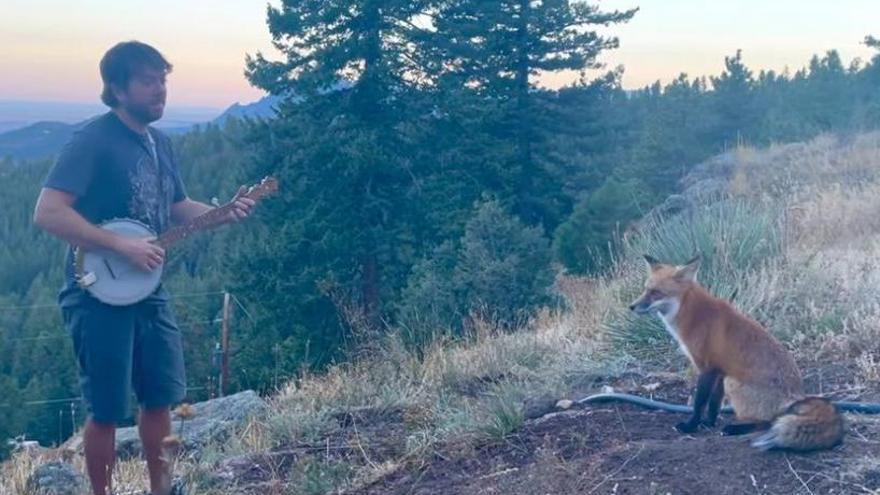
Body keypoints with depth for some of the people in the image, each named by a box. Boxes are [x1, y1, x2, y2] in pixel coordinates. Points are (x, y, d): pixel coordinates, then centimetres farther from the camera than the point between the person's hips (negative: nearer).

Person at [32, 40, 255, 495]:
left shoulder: (159, 143, 9)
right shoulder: (93, 141, -17)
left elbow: (177, 207, 20)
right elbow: (47, 213, -25)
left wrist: (223, 213, 1)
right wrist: (123, 245, -26)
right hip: (98, 296, -8)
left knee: (160, 397, 15)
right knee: (108, 410, 0)